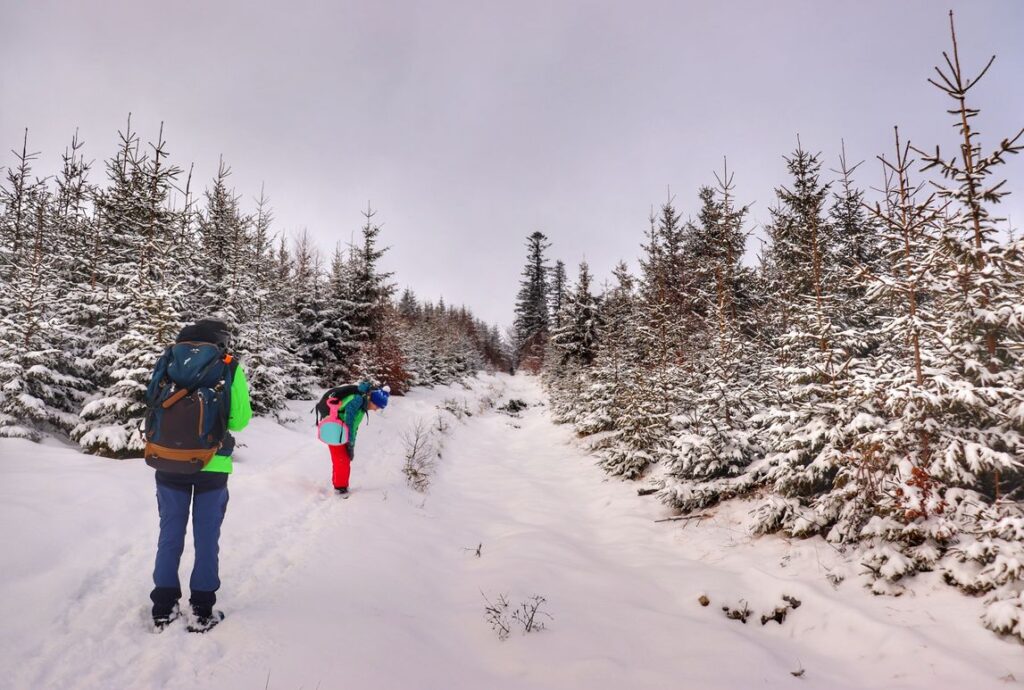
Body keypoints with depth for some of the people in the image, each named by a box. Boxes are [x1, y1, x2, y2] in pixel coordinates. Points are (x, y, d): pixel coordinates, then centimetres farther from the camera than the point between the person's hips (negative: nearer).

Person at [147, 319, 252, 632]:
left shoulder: (170, 362, 0)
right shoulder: (229, 368, -7)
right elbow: (239, 420, -5)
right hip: (212, 464, -2)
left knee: (170, 536, 15)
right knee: (207, 538, 9)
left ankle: (164, 607, 23)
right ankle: (202, 611, 16)